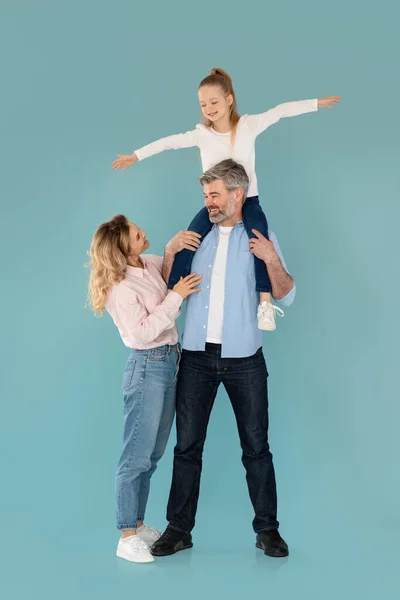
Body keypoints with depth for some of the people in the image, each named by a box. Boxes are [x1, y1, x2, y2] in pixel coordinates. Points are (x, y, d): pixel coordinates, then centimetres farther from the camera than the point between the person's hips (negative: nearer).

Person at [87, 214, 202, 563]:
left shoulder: (151, 264, 5)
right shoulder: (120, 288, -16)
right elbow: (141, 333, -20)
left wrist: (172, 248, 2)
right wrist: (175, 296, -18)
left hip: (170, 363, 8)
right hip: (147, 367, -8)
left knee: (153, 454, 13)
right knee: (138, 455, -3)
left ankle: (139, 525, 24)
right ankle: (127, 537, 5)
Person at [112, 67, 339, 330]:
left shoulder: (249, 125, -6)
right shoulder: (201, 134, -2)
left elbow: (280, 111, -4)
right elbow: (168, 142, 2)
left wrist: (316, 103, -3)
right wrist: (135, 155, 4)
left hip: (247, 200, -2)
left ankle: (265, 302, -26)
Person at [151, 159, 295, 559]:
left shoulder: (261, 237, 5)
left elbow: (286, 297, 1)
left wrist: (272, 259, -15)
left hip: (244, 360, -2)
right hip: (197, 357, 2)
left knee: (256, 447, 4)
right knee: (187, 446, 4)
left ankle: (267, 529, 15)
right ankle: (179, 529, 13)